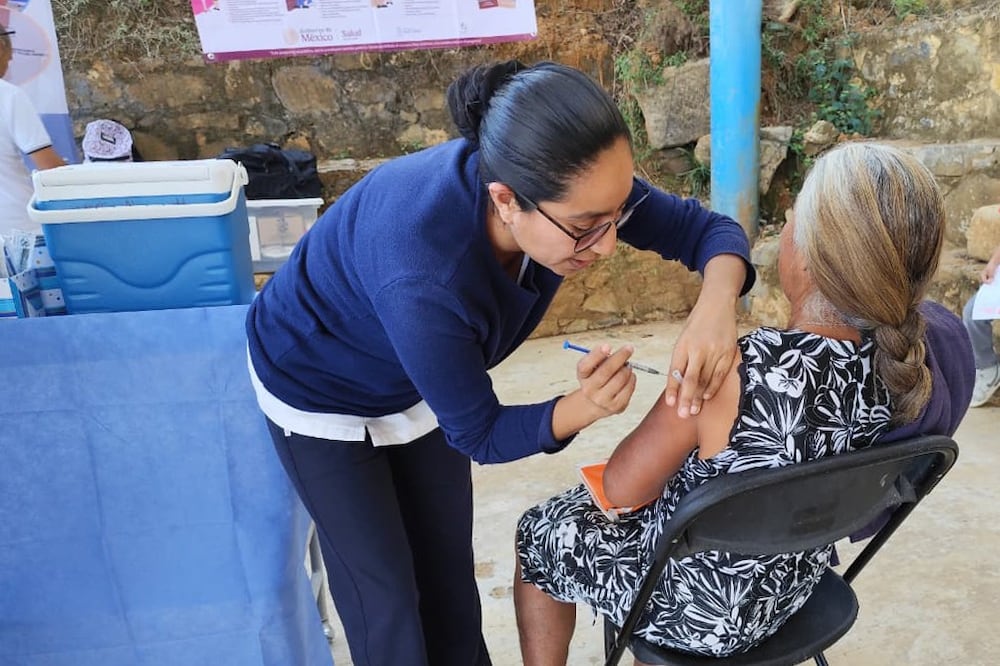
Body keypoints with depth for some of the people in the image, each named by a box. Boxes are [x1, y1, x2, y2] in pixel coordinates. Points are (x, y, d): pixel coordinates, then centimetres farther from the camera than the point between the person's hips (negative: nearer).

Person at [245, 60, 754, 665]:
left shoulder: (568, 187, -28)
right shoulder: (424, 279, -44)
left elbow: (705, 227, -17)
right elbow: (479, 435, -27)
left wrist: (716, 306, -38)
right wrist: (582, 407, -44)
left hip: (418, 389, 5)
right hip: (320, 393, -5)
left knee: (451, 570, 14)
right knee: (385, 595, 6)